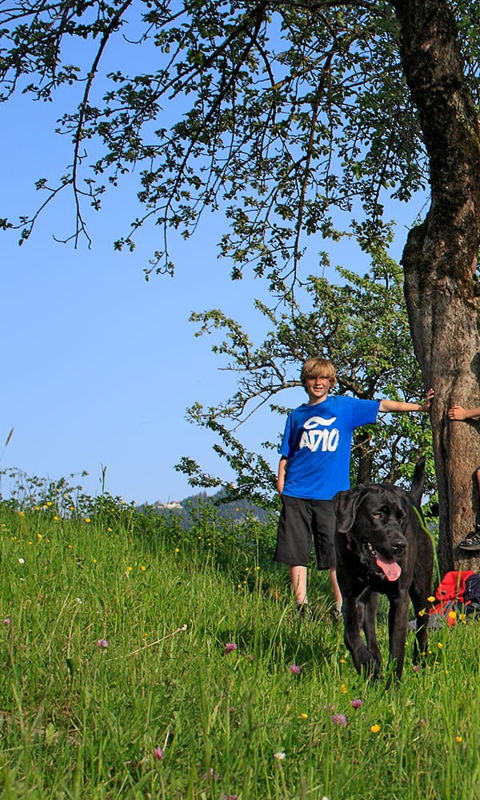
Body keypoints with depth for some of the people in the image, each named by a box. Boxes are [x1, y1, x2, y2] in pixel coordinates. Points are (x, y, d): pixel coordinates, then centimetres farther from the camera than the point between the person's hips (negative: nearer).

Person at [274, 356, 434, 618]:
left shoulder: (345, 406, 8)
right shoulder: (296, 416, 14)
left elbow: (382, 406, 7)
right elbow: (286, 454, 17)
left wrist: (419, 406, 3)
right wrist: (281, 479, 3)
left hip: (331, 493, -2)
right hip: (296, 493, 2)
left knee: (335, 552, -3)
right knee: (295, 551, 2)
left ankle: (341, 606, 5)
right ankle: (301, 604, 11)